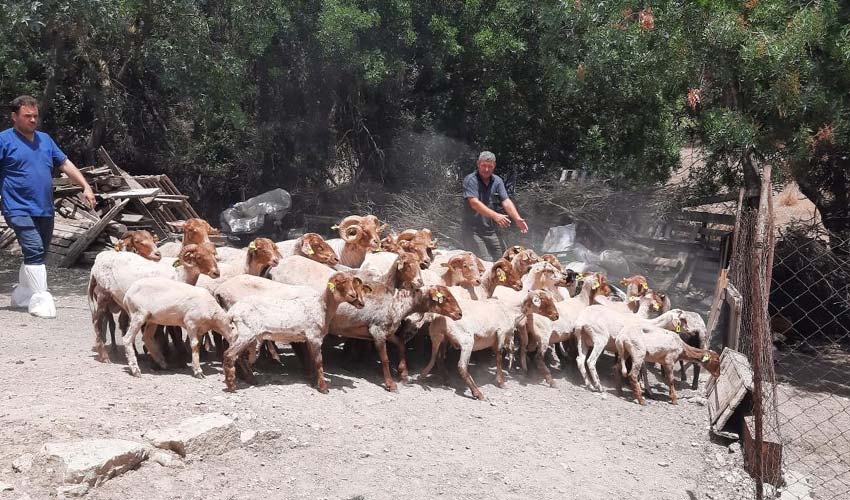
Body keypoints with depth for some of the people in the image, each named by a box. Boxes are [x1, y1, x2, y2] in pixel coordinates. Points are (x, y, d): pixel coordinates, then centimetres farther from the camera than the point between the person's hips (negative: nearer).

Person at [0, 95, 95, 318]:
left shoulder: (45, 139, 16)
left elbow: (65, 164, 19)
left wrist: (85, 186, 10)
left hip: (45, 210, 7)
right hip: (19, 209, -6)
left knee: (37, 254, 13)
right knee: (34, 252, -17)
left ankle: (21, 295, 29)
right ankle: (40, 299, -16)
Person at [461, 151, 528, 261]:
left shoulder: (498, 181, 9)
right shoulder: (470, 180, -8)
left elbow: (506, 202, -1)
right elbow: (474, 203, -20)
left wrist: (517, 219, -18)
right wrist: (495, 216, -30)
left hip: (493, 230, 5)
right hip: (473, 231, -5)